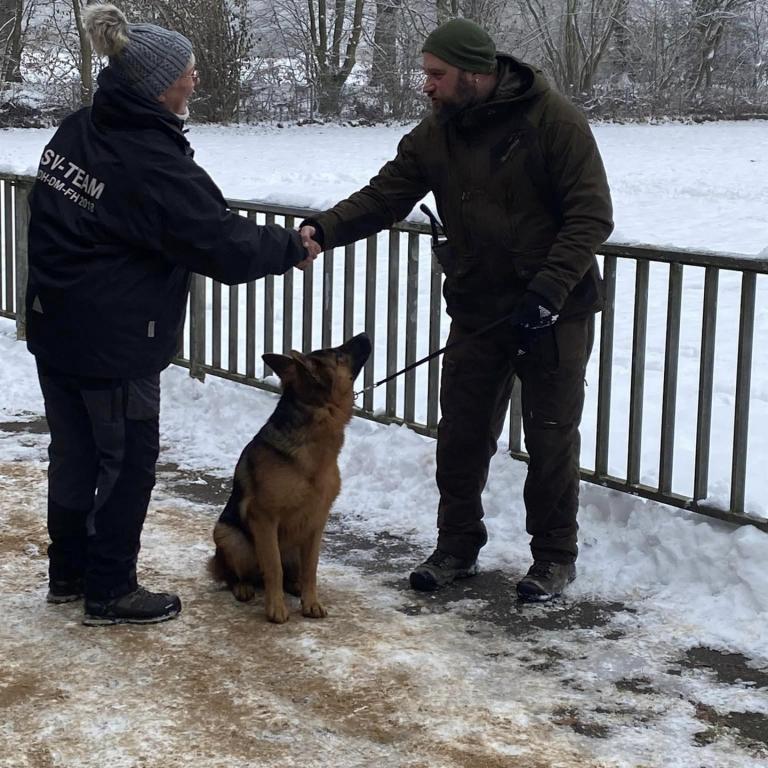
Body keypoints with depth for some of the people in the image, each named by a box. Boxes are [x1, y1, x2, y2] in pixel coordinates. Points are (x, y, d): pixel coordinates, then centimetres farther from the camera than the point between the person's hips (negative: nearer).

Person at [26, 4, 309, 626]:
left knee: (73, 452, 19)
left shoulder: (77, 131, 3)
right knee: (128, 461, 6)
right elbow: (225, 247, -19)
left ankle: (69, 571, 33)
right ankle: (110, 592, 16)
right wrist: (292, 247, -4)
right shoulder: (155, 165, -23)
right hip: (117, 344, -8)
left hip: (55, 327, 9)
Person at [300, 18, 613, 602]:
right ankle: (458, 547, 26)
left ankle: (555, 557, 21)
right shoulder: (434, 136, 1)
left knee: (552, 438, 5)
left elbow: (591, 214, -17)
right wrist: (326, 229, -22)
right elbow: (383, 196, -4)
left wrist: (549, 292, -24)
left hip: (556, 312, -5)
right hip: (477, 310, 5)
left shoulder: (553, 121, -15)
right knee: (461, 435, 9)